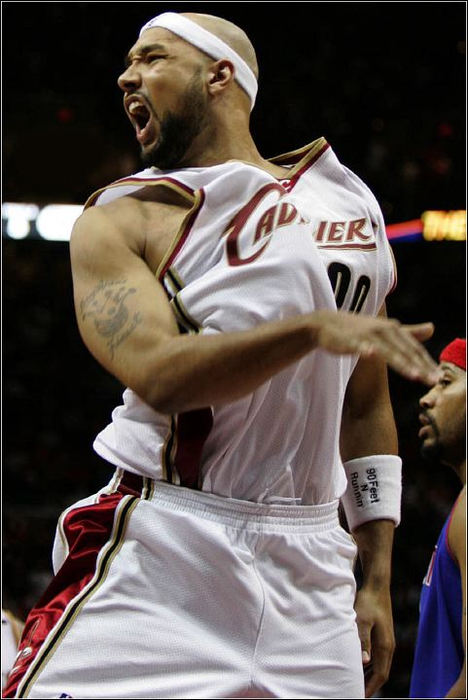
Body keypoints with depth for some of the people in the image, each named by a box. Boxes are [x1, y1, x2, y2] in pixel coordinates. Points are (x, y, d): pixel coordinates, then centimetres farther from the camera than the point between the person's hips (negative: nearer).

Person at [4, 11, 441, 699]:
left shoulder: (349, 203, 14)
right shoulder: (120, 219, 2)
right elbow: (161, 376, -16)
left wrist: (377, 577, 13)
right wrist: (313, 330, -29)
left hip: (308, 570, 3)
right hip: (159, 560, -3)